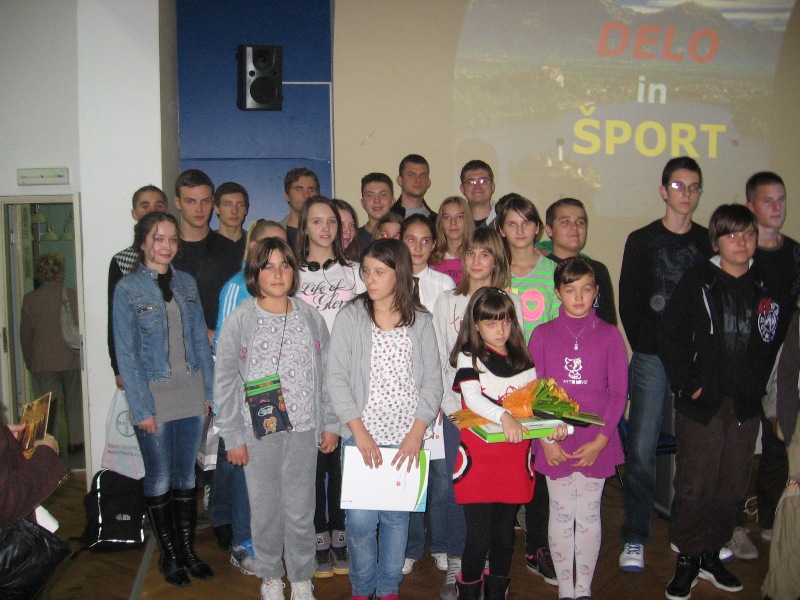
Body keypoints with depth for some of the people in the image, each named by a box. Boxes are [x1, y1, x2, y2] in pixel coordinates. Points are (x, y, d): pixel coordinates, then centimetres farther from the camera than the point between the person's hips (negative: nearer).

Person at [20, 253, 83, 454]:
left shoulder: (29, 299, -2)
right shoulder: (72, 295, -9)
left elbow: (25, 335, 4)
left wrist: (30, 362, 14)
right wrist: (82, 352, 10)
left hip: (42, 362, 1)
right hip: (71, 360, -1)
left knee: (47, 406, 8)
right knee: (74, 402, 13)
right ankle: (75, 442, 20)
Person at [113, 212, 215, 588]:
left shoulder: (187, 283, 7)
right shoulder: (128, 288, -6)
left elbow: (200, 339, 9)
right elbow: (126, 353, -8)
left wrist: (209, 389, 3)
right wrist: (141, 407, -13)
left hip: (191, 393, 4)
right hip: (154, 394, -3)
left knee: (186, 476, 12)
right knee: (159, 479, 7)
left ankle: (188, 549, 26)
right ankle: (169, 554, 22)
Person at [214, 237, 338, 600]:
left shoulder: (311, 318, 5)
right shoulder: (240, 320, -3)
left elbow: (327, 374, 7)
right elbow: (225, 382, -2)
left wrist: (330, 424, 4)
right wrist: (233, 436, -6)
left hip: (304, 431, 2)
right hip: (258, 432, -1)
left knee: (301, 511, 8)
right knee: (265, 510, 9)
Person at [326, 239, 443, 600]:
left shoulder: (420, 320, 3)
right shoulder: (351, 316, -2)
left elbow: (432, 381, 1)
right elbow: (336, 377, -5)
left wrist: (417, 433, -9)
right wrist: (359, 431, -11)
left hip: (407, 438, 1)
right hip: (361, 435, -1)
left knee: (397, 516, 9)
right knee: (361, 518, 0)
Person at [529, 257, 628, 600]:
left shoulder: (609, 335, -1)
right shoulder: (542, 334, 0)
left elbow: (619, 394, -1)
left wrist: (600, 440, -9)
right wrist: (546, 440, -8)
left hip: (596, 443, 0)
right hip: (555, 442, 0)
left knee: (589, 515, 10)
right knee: (561, 514, 9)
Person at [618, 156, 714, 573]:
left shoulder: (709, 241, 10)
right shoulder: (641, 241, 3)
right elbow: (628, 304, 2)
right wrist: (646, 346, -6)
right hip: (653, 359, -2)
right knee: (641, 449, -4)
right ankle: (635, 538, 7)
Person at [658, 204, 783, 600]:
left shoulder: (767, 287, 6)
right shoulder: (697, 282, -3)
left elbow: (775, 343, 13)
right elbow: (670, 339, -4)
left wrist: (756, 387, 4)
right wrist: (689, 384, -10)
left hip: (745, 407, 3)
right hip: (701, 404, -3)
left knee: (732, 488, 11)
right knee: (695, 486, 1)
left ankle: (711, 555, 28)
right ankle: (688, 560, 17)